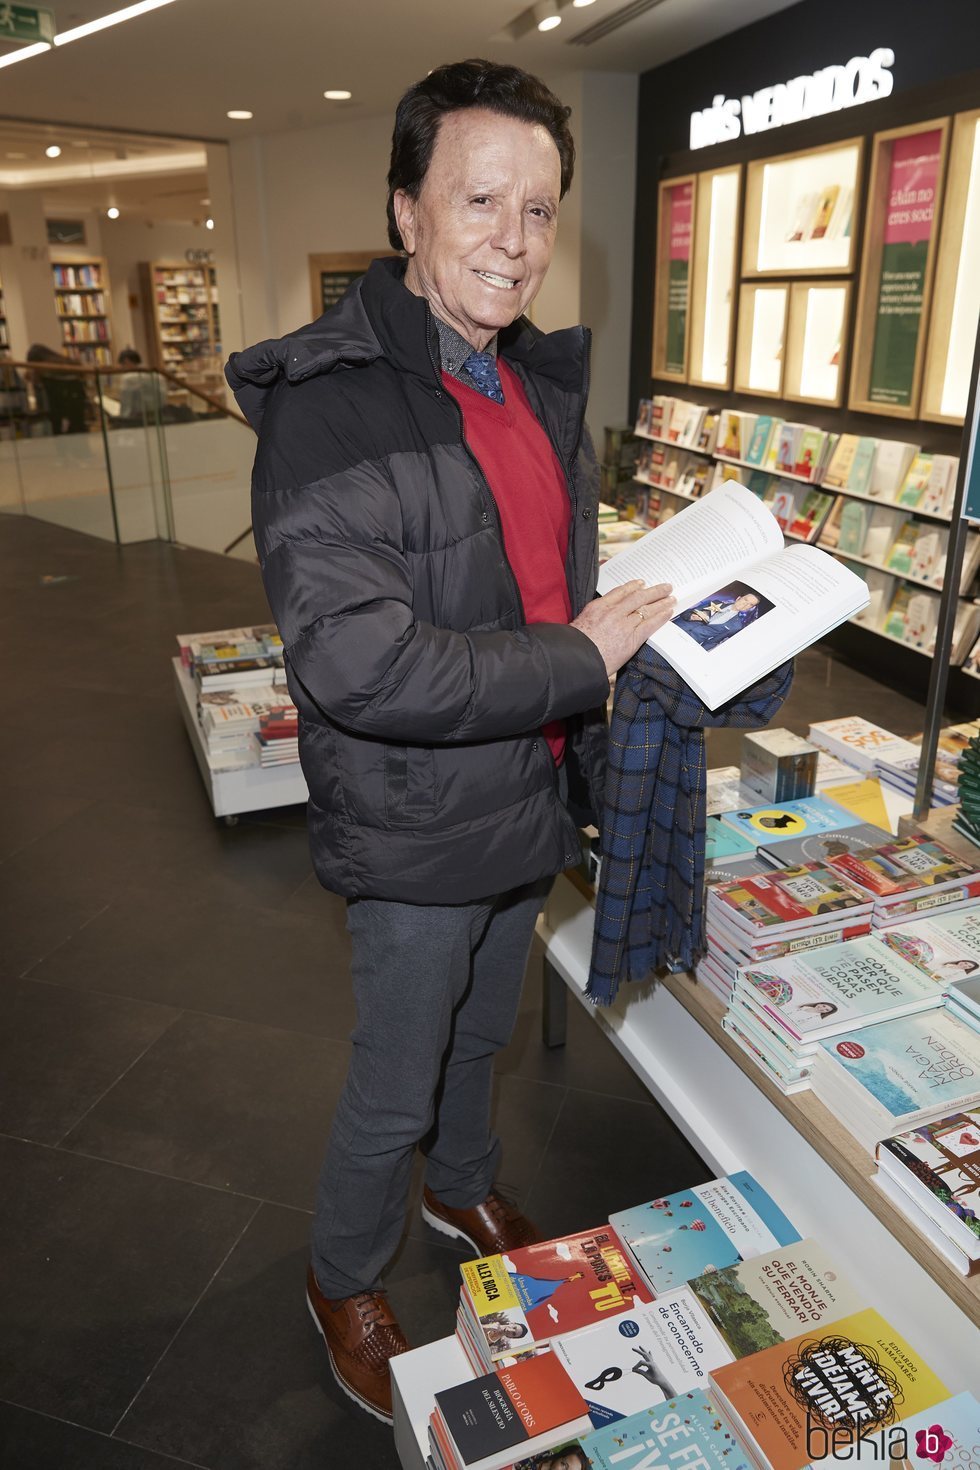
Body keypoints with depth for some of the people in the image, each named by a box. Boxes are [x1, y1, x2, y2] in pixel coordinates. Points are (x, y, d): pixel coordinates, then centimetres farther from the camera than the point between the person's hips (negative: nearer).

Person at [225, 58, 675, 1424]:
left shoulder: (541, 380, 5)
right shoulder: (330, 403, -22)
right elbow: (356, 665, -31)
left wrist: (591, 769, 14)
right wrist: (577, 663, -23)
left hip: (527, 804, 7)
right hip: (415, 836, -7)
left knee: (482, 1033, 28)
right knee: (394, 1091, 13)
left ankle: (463, 1187, 57)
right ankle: (344, 1282, 43)